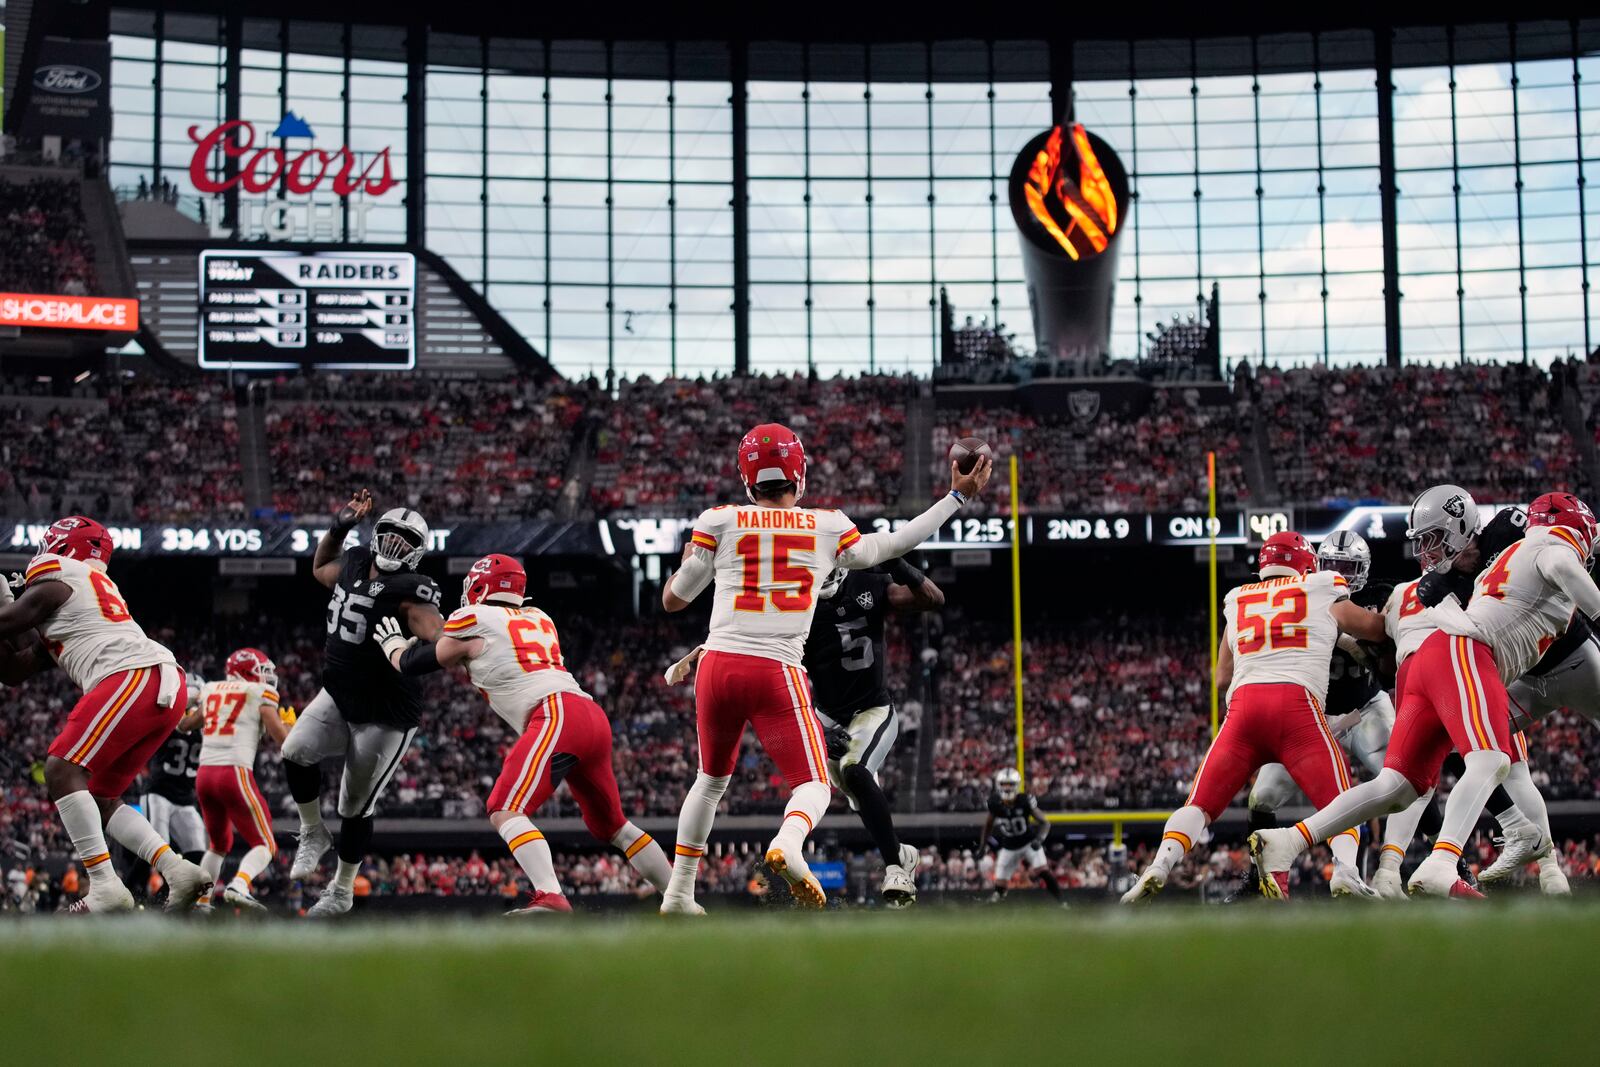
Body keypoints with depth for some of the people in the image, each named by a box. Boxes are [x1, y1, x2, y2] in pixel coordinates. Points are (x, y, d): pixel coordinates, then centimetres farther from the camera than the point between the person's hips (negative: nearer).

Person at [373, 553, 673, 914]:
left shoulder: (473, 622, 8)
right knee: (610, 826, 21)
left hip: (557, 718, -8)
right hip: (593, 717, 8)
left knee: (505, 812, -13)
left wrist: (392, 642, 42)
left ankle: (550, 897, -34)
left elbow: (411, 664, 22)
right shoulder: (537, 619, 27)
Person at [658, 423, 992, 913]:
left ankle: (678, 892, 26)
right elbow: (890, 545, 23)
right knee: (813, 786, 5)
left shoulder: (719, 522, 4)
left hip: (718, 667, 2)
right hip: (777, 673, -2)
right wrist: (958, 496, 32)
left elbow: (673, 599, 12)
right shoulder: (828, 527, 6)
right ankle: (787, 844, -30)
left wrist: (689, 559, 33)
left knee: (712, 779, 24)